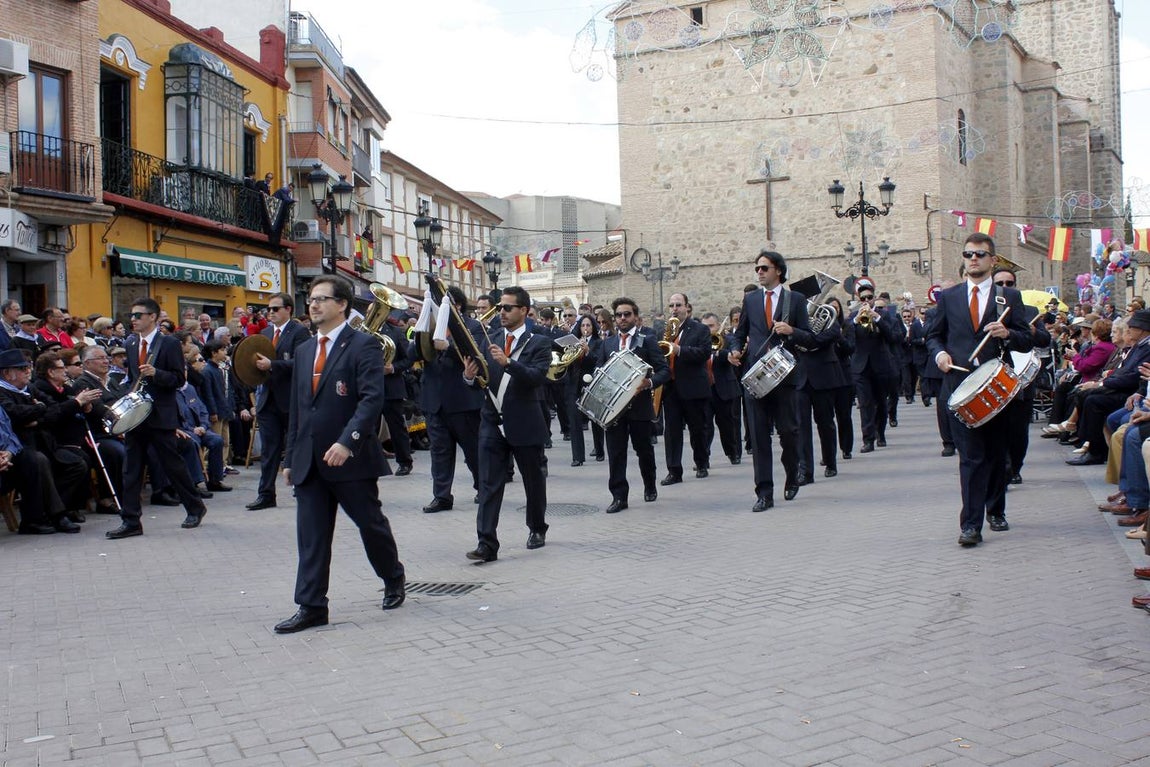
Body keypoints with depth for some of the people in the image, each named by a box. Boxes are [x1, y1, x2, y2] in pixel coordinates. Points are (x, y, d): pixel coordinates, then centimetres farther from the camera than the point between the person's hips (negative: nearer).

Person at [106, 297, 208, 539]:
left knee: (173, 464, 3)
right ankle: (130, 521, 7)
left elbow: (179, 379, -9)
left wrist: (155, 373, -23)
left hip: (160, 416, -6)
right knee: (131, 469, 3)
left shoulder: (170, 344, -6)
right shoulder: (131, 344, 13)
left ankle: (195, 507, 22)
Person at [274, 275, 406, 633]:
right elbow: (295, 408, 17)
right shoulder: (304, 350, 15)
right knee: (311, 537, 3)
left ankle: (394, 580, 31)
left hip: (351, 457, -6)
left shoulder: (363, 346, -7)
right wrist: (290, 457, 14)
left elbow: (372, 398, -18)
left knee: (371, 524, 8)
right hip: (309, 461, 6)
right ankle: (311, 607, 9)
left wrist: (347, 441, -28)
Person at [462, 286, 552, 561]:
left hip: (525, 424, -3)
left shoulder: (539, 343, -3)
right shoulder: (491, 342, 10)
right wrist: (470, 376, -13)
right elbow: (483, 381, 10)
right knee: (489, 484, -5)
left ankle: (537, 529, 34)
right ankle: (487, 544, -6)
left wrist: (508, 363, -32)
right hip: (493, 422, 3)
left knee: (534, 481, 13)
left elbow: (537, 376, -18)